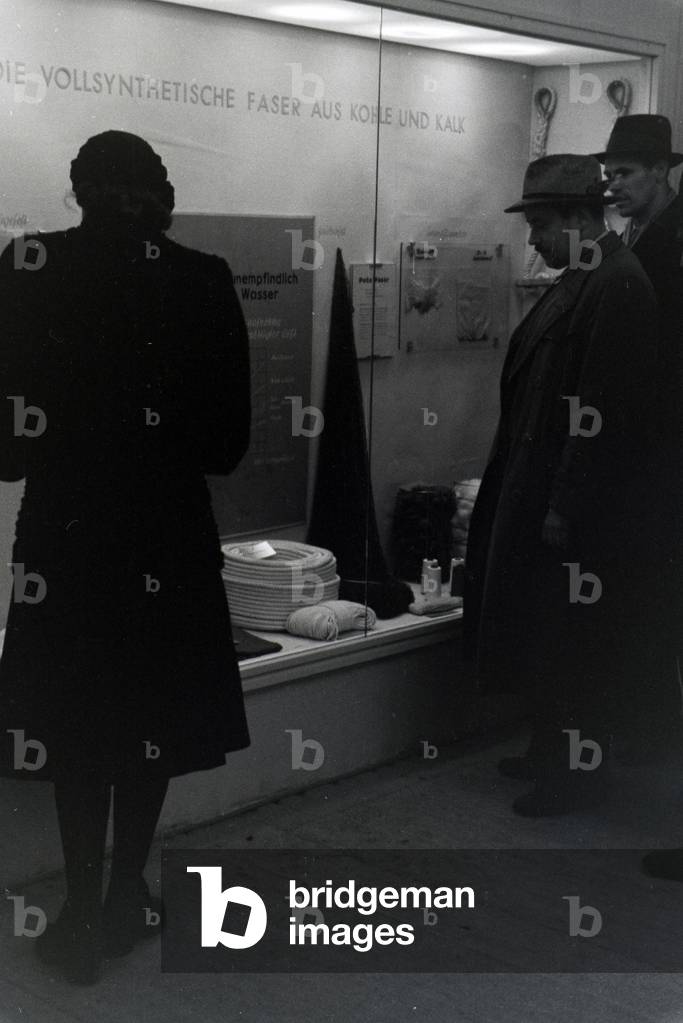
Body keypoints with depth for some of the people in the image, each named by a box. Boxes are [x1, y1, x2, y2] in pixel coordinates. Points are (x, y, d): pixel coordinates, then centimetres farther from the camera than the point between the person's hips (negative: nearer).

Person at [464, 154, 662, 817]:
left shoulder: (616, 286, -18)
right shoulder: (580, 281, 12)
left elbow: (603, 411, -22)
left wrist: (566, 508, -21)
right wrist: (539, 500, 16)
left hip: (580, 507, -10)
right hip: (539, 490, 10)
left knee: (572, 643, 2)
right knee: (544, 635, 18)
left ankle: (577, 775, 16)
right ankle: (551, 753, 32)